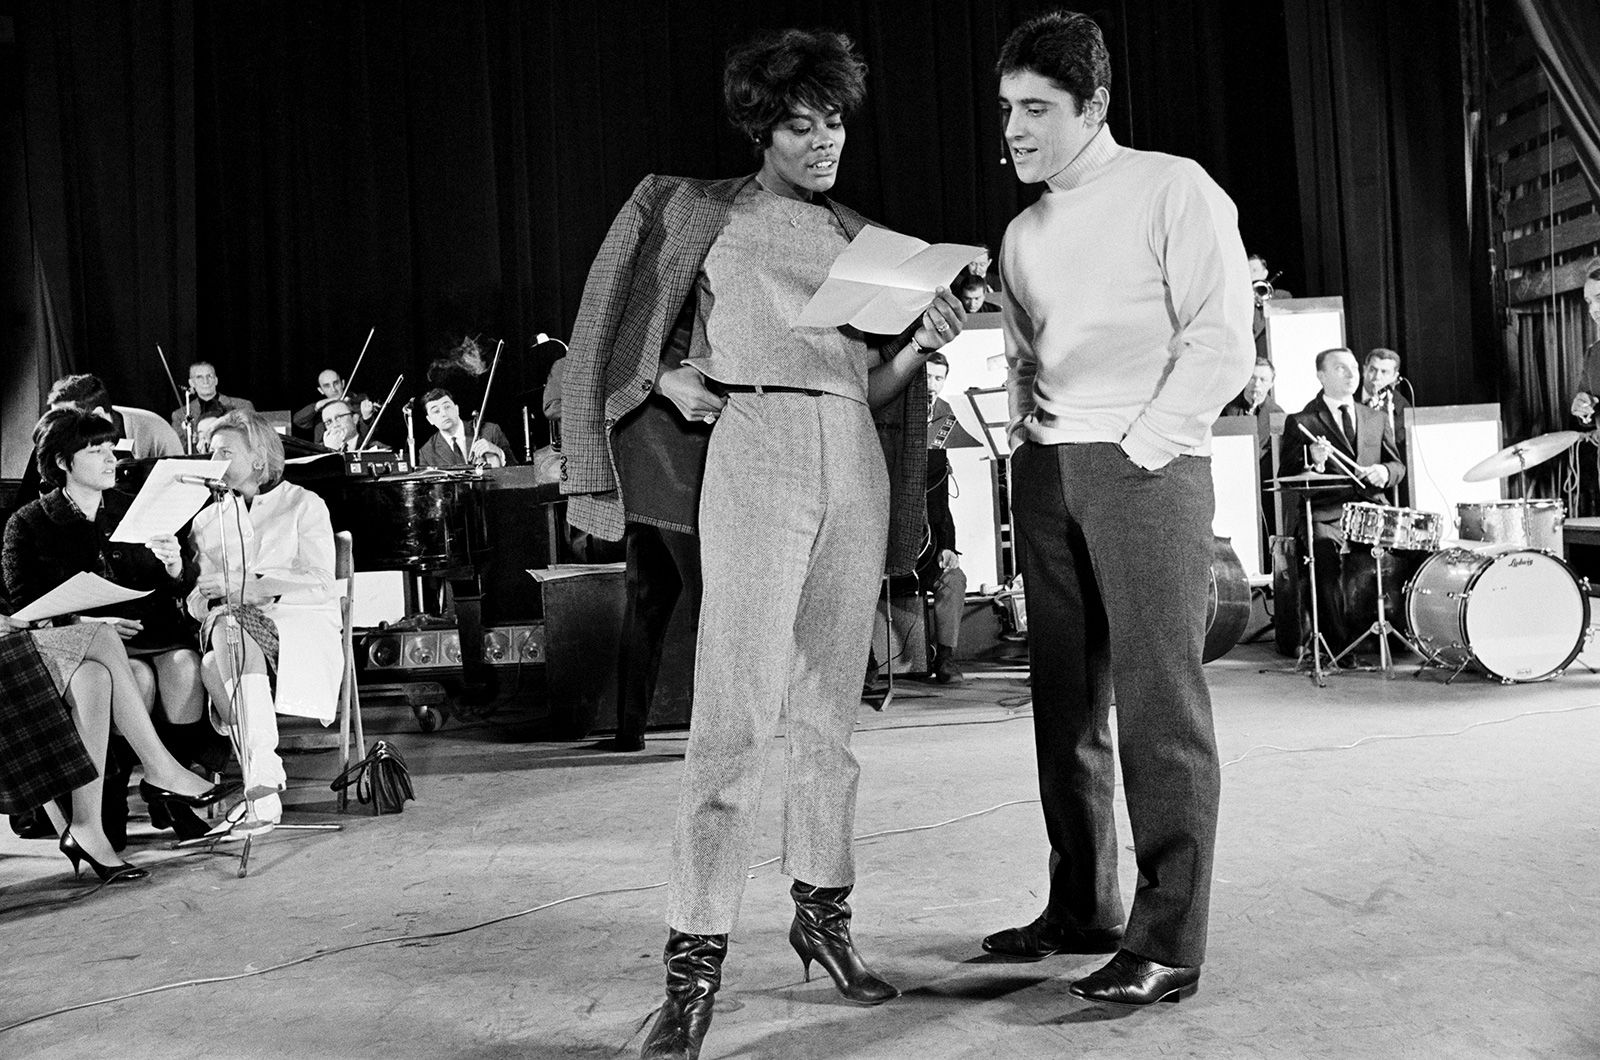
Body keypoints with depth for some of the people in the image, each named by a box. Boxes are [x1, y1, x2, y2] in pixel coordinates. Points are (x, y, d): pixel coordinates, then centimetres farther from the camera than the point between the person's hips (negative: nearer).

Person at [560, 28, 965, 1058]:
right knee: (739, 711, -13)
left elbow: (875, 385, 16)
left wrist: (923, 341, -2)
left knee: (832, 705, 9)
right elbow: (635, 335, 14)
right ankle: (696, 957, -9)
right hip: (752, 446, -4)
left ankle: (824, 908, 22)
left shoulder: (861, 238, 18)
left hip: (855, 460, 5)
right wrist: (673, 378, -4)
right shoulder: (702, 211, 8)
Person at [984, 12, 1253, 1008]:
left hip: (1146, 465, -6)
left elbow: (1221, 342, -6)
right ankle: (1081, 907, 16)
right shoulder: (1024, 232, 19)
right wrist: (1022, 424, 8)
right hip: (1044, 472, 7)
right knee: (1065, 698, 7)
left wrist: (1141, 445, -11)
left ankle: (1167, 939, -6)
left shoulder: (1173, 190, 0)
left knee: (1159, 698, -8)